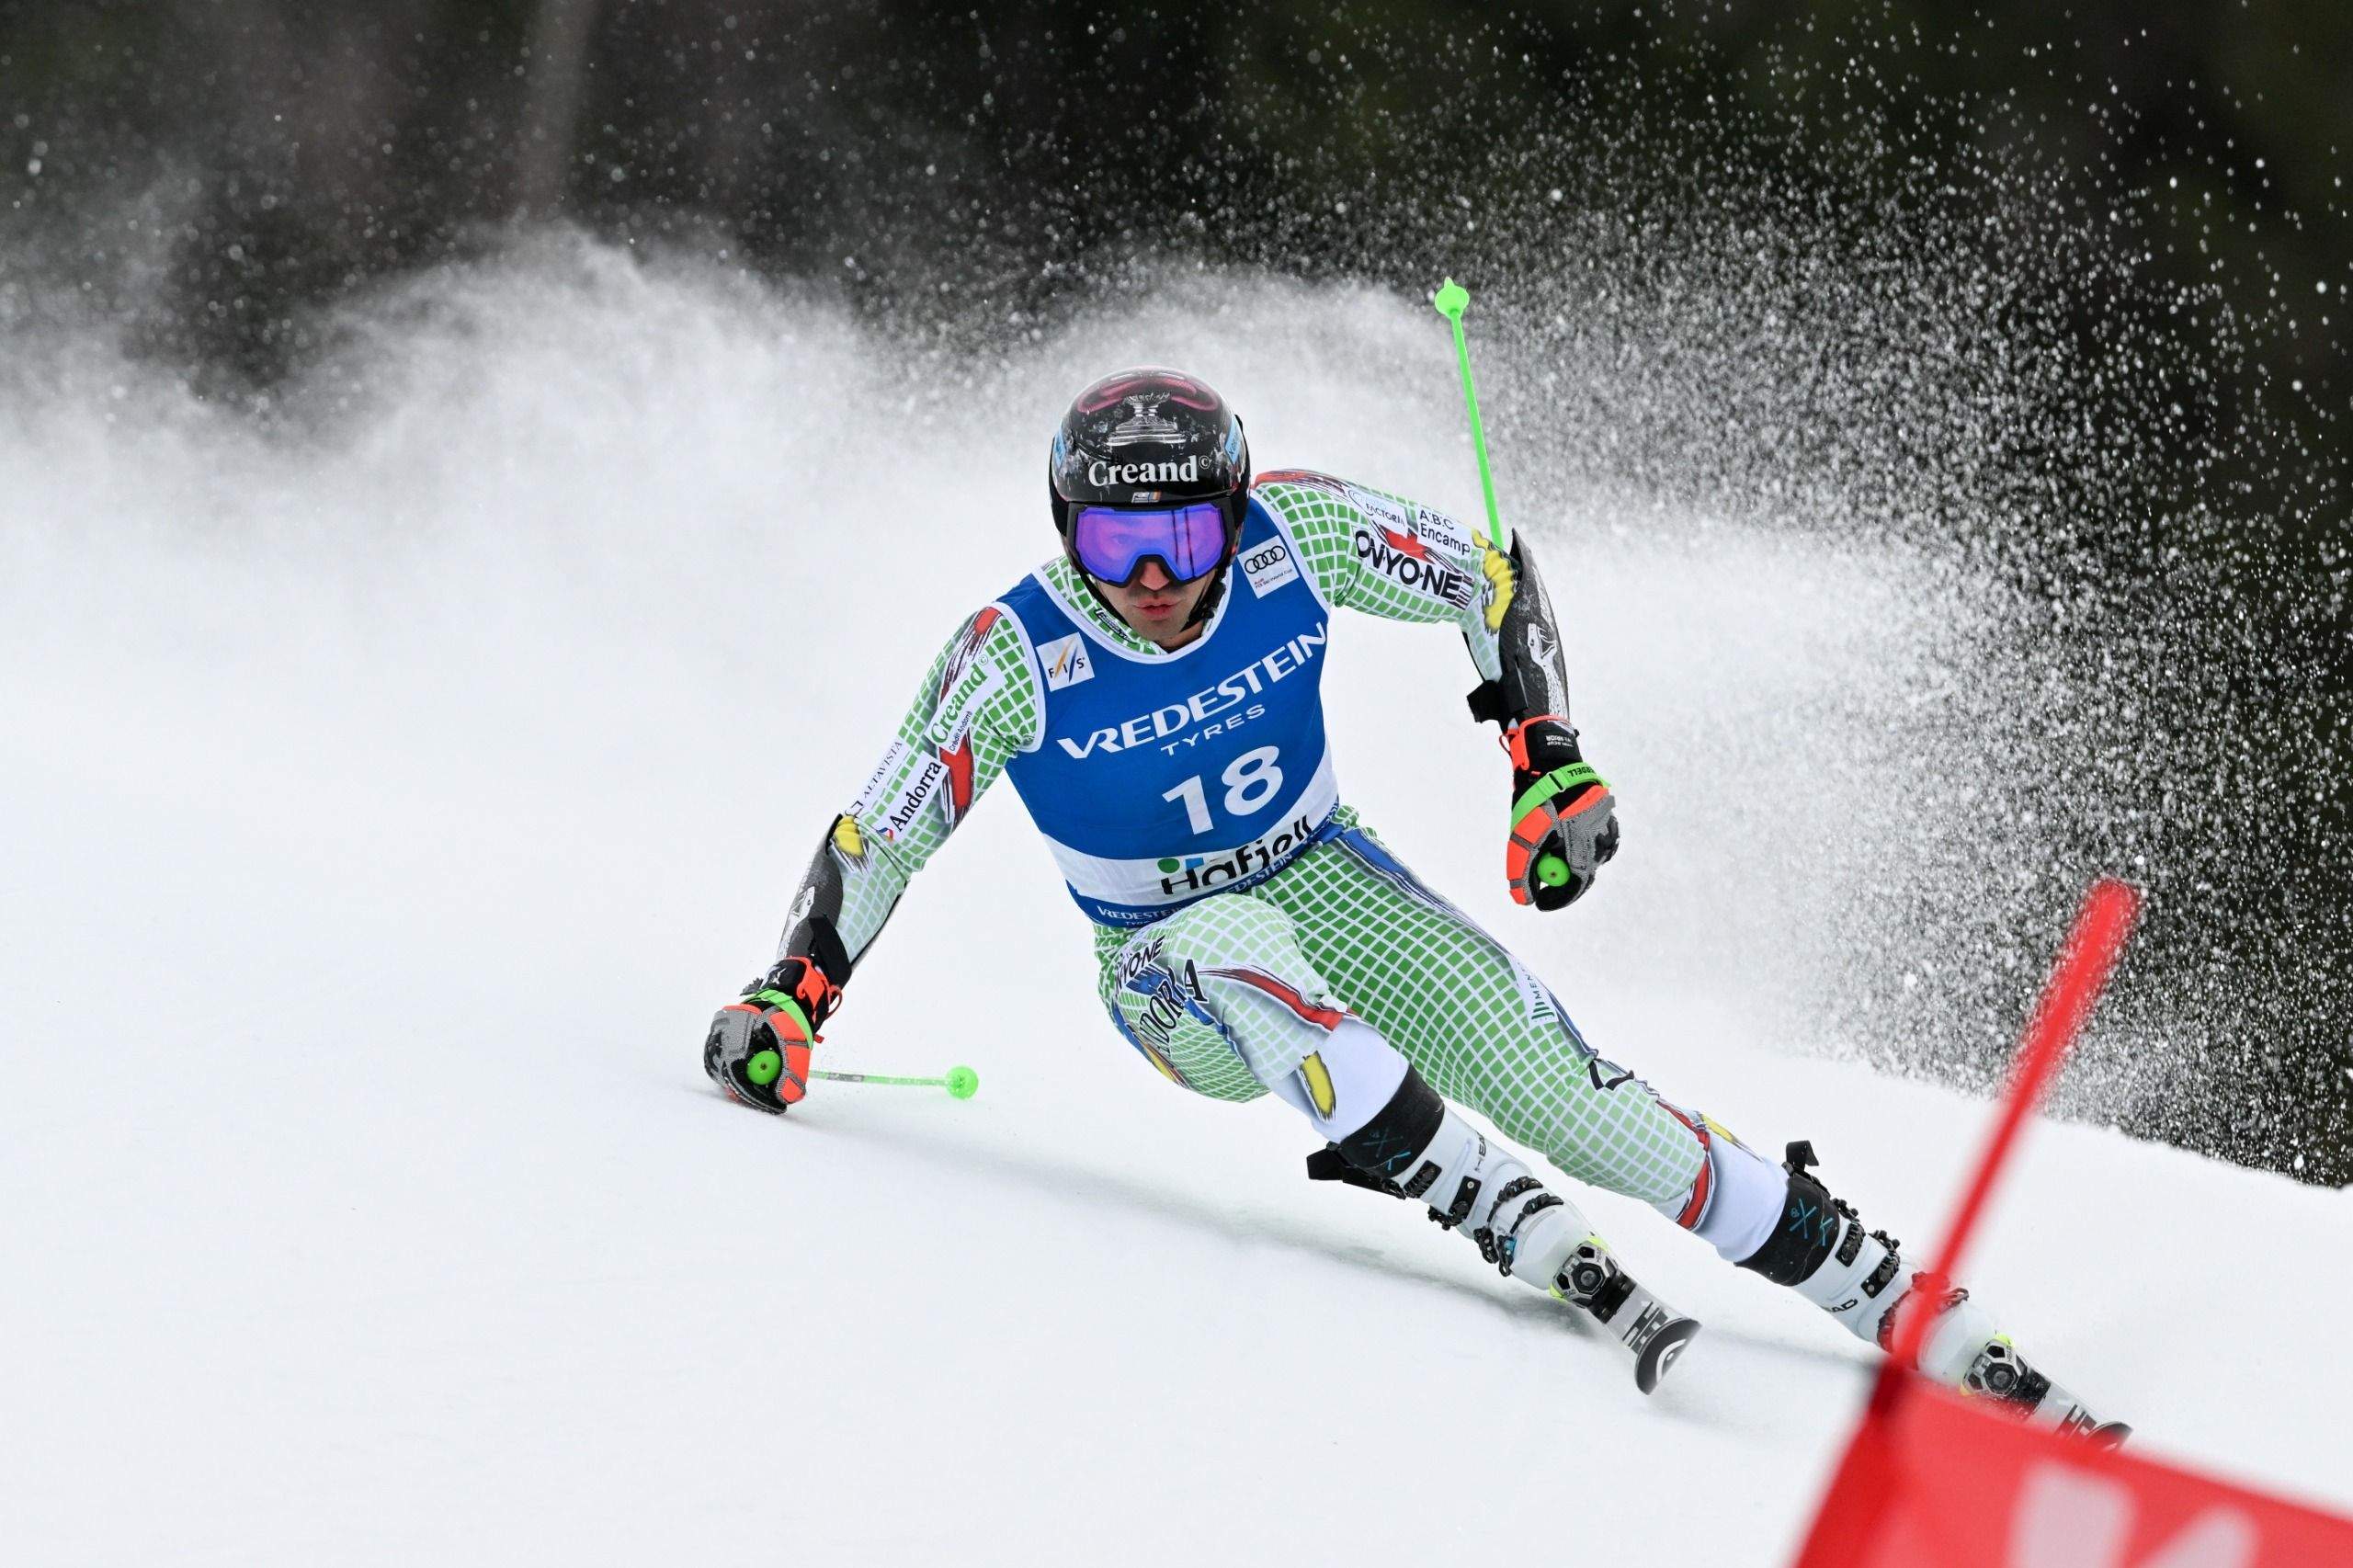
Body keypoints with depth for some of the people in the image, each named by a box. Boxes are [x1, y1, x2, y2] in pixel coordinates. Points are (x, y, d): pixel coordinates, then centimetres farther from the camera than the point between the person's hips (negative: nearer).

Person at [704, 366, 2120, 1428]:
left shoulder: (1292, 537, -20)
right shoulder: (1018, 659, -23)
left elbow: (1491, 577, -6)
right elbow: (880, 839, -11)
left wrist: (1553, 761, -14)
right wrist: (788, 1001, -18)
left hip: (1329, 888, 1)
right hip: (1179, 987, -1)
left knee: (1575, 1096, -16)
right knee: (1240, 940, -39)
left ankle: (1926, 1320, -13)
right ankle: (1533, 1239, -39)